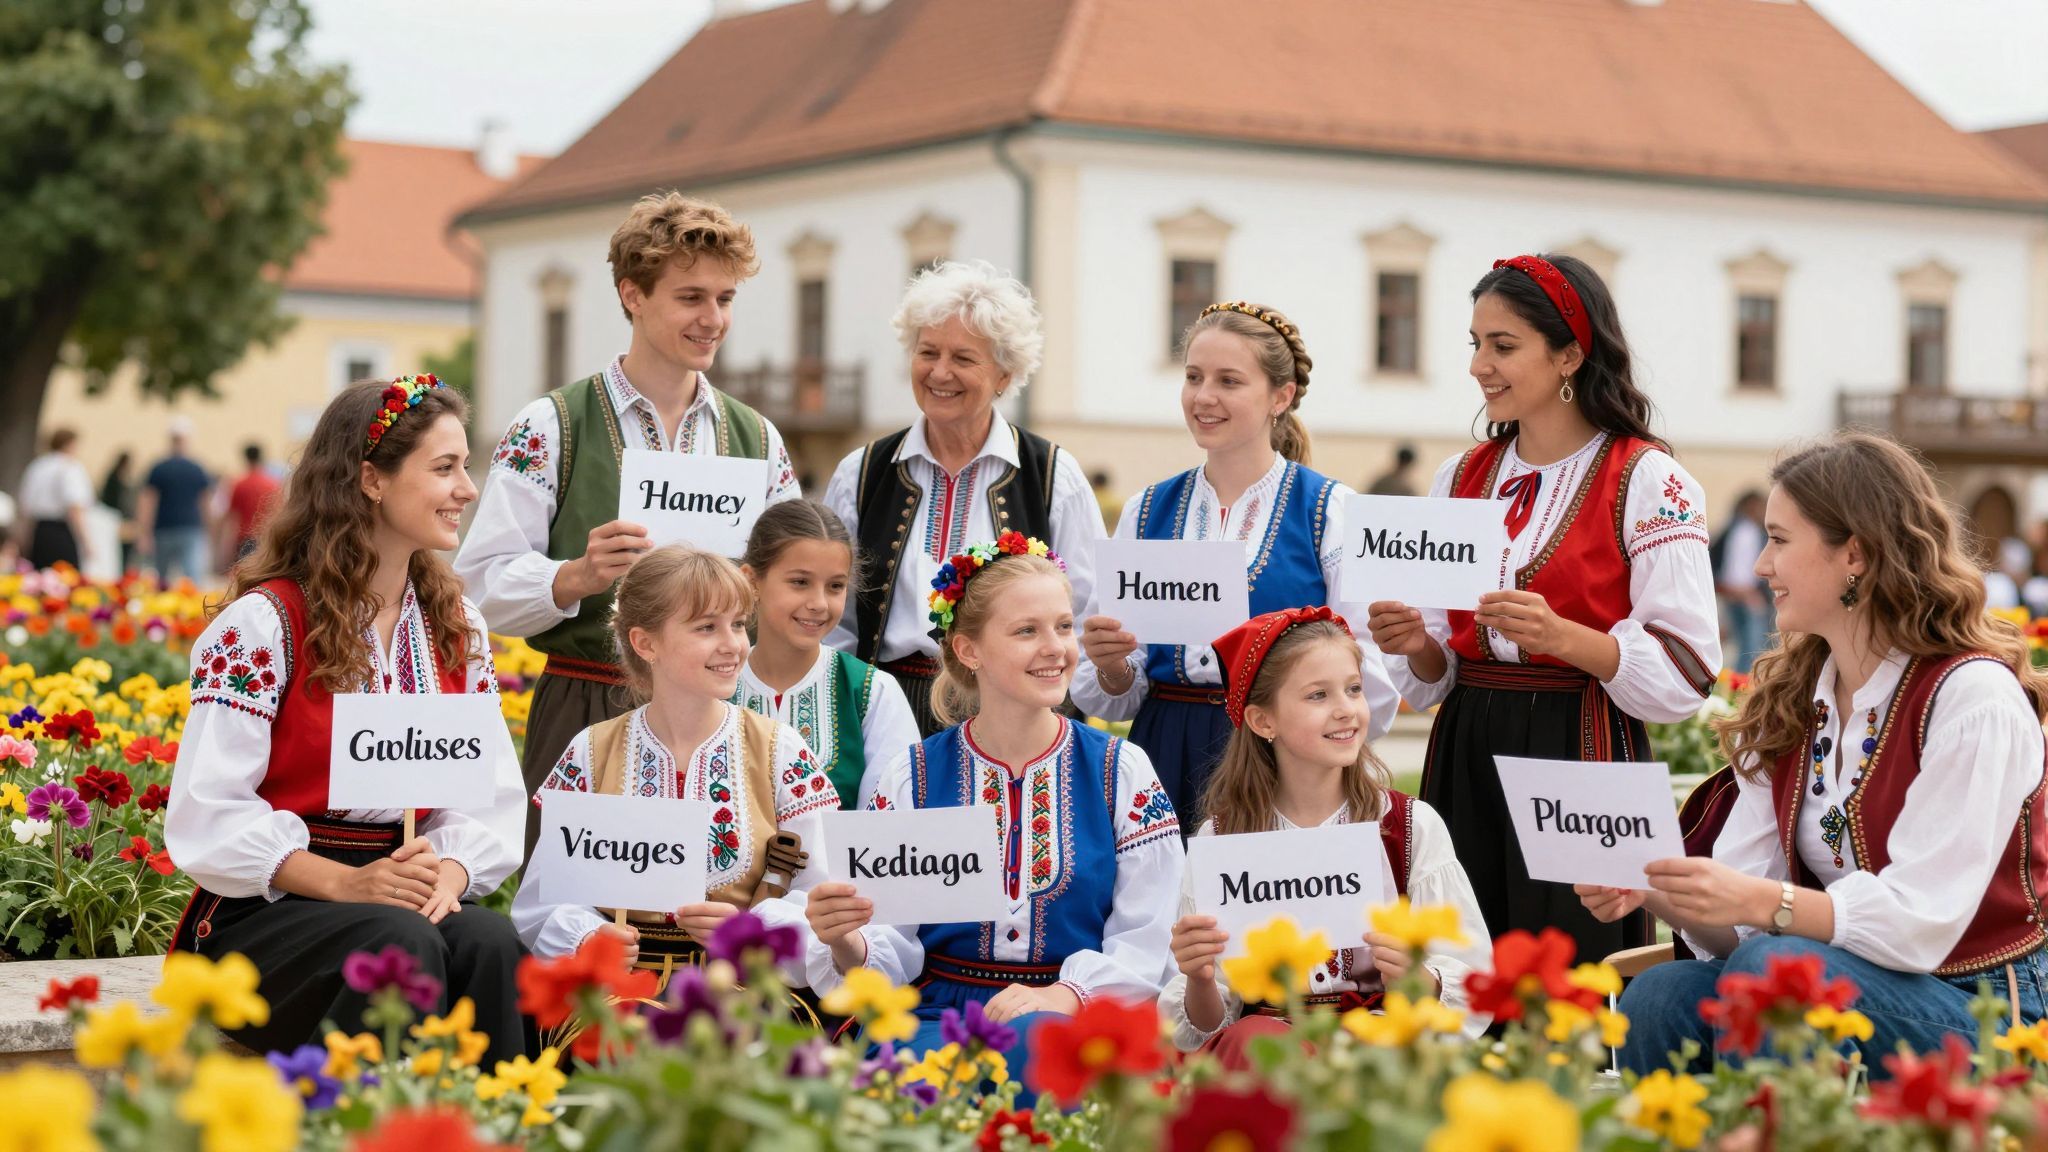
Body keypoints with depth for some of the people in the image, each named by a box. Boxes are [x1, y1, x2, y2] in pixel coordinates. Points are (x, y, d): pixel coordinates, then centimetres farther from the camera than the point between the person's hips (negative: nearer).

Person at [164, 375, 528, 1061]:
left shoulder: (458, 627, 13)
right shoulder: (265, 621, -7)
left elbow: (491, 794, 6)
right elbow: (210, 811, -13)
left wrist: (451, 869, -16)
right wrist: (342, 882, -22)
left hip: (403, 897, 5)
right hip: (260, 916, -5)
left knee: (490, 942, -29)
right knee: (401, 946, -35)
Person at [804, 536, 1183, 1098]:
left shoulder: (1122, 771, 7)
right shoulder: (909, 779, 9)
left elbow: (1144, 944, 0)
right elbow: (890, 950, 5)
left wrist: (1067, 994, -19)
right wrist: (847, 945, -19)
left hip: (1077, 1018, 0)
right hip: (937, 1014, 1)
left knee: (1033, 1038, -37)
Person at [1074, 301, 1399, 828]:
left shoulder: (1331, 509, -1)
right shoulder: (1145, 512, 10)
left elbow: (1372, 702, -6)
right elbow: (1114, 700, 12)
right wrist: (1110, 665, -8)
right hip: (1165, 762, 3)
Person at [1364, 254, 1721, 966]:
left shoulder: (1647, 479, -4)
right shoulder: (1461, 478, 14)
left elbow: (1684, 672, -11)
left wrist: (1560, 636, -23)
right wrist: (1416, 645, -4)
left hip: (1583, 759, -5)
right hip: (1465, 756, 5)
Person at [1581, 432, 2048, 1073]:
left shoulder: (1971, 698, -13)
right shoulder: (1789, 701, 9)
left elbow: (1920, 922, -21)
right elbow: (1739, 916, 3)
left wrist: (1759, 901, -33)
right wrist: (1654, 892, -18)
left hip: (1980, 1016, -6)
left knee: (1769, 966, -31)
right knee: (1657, 998, -22)